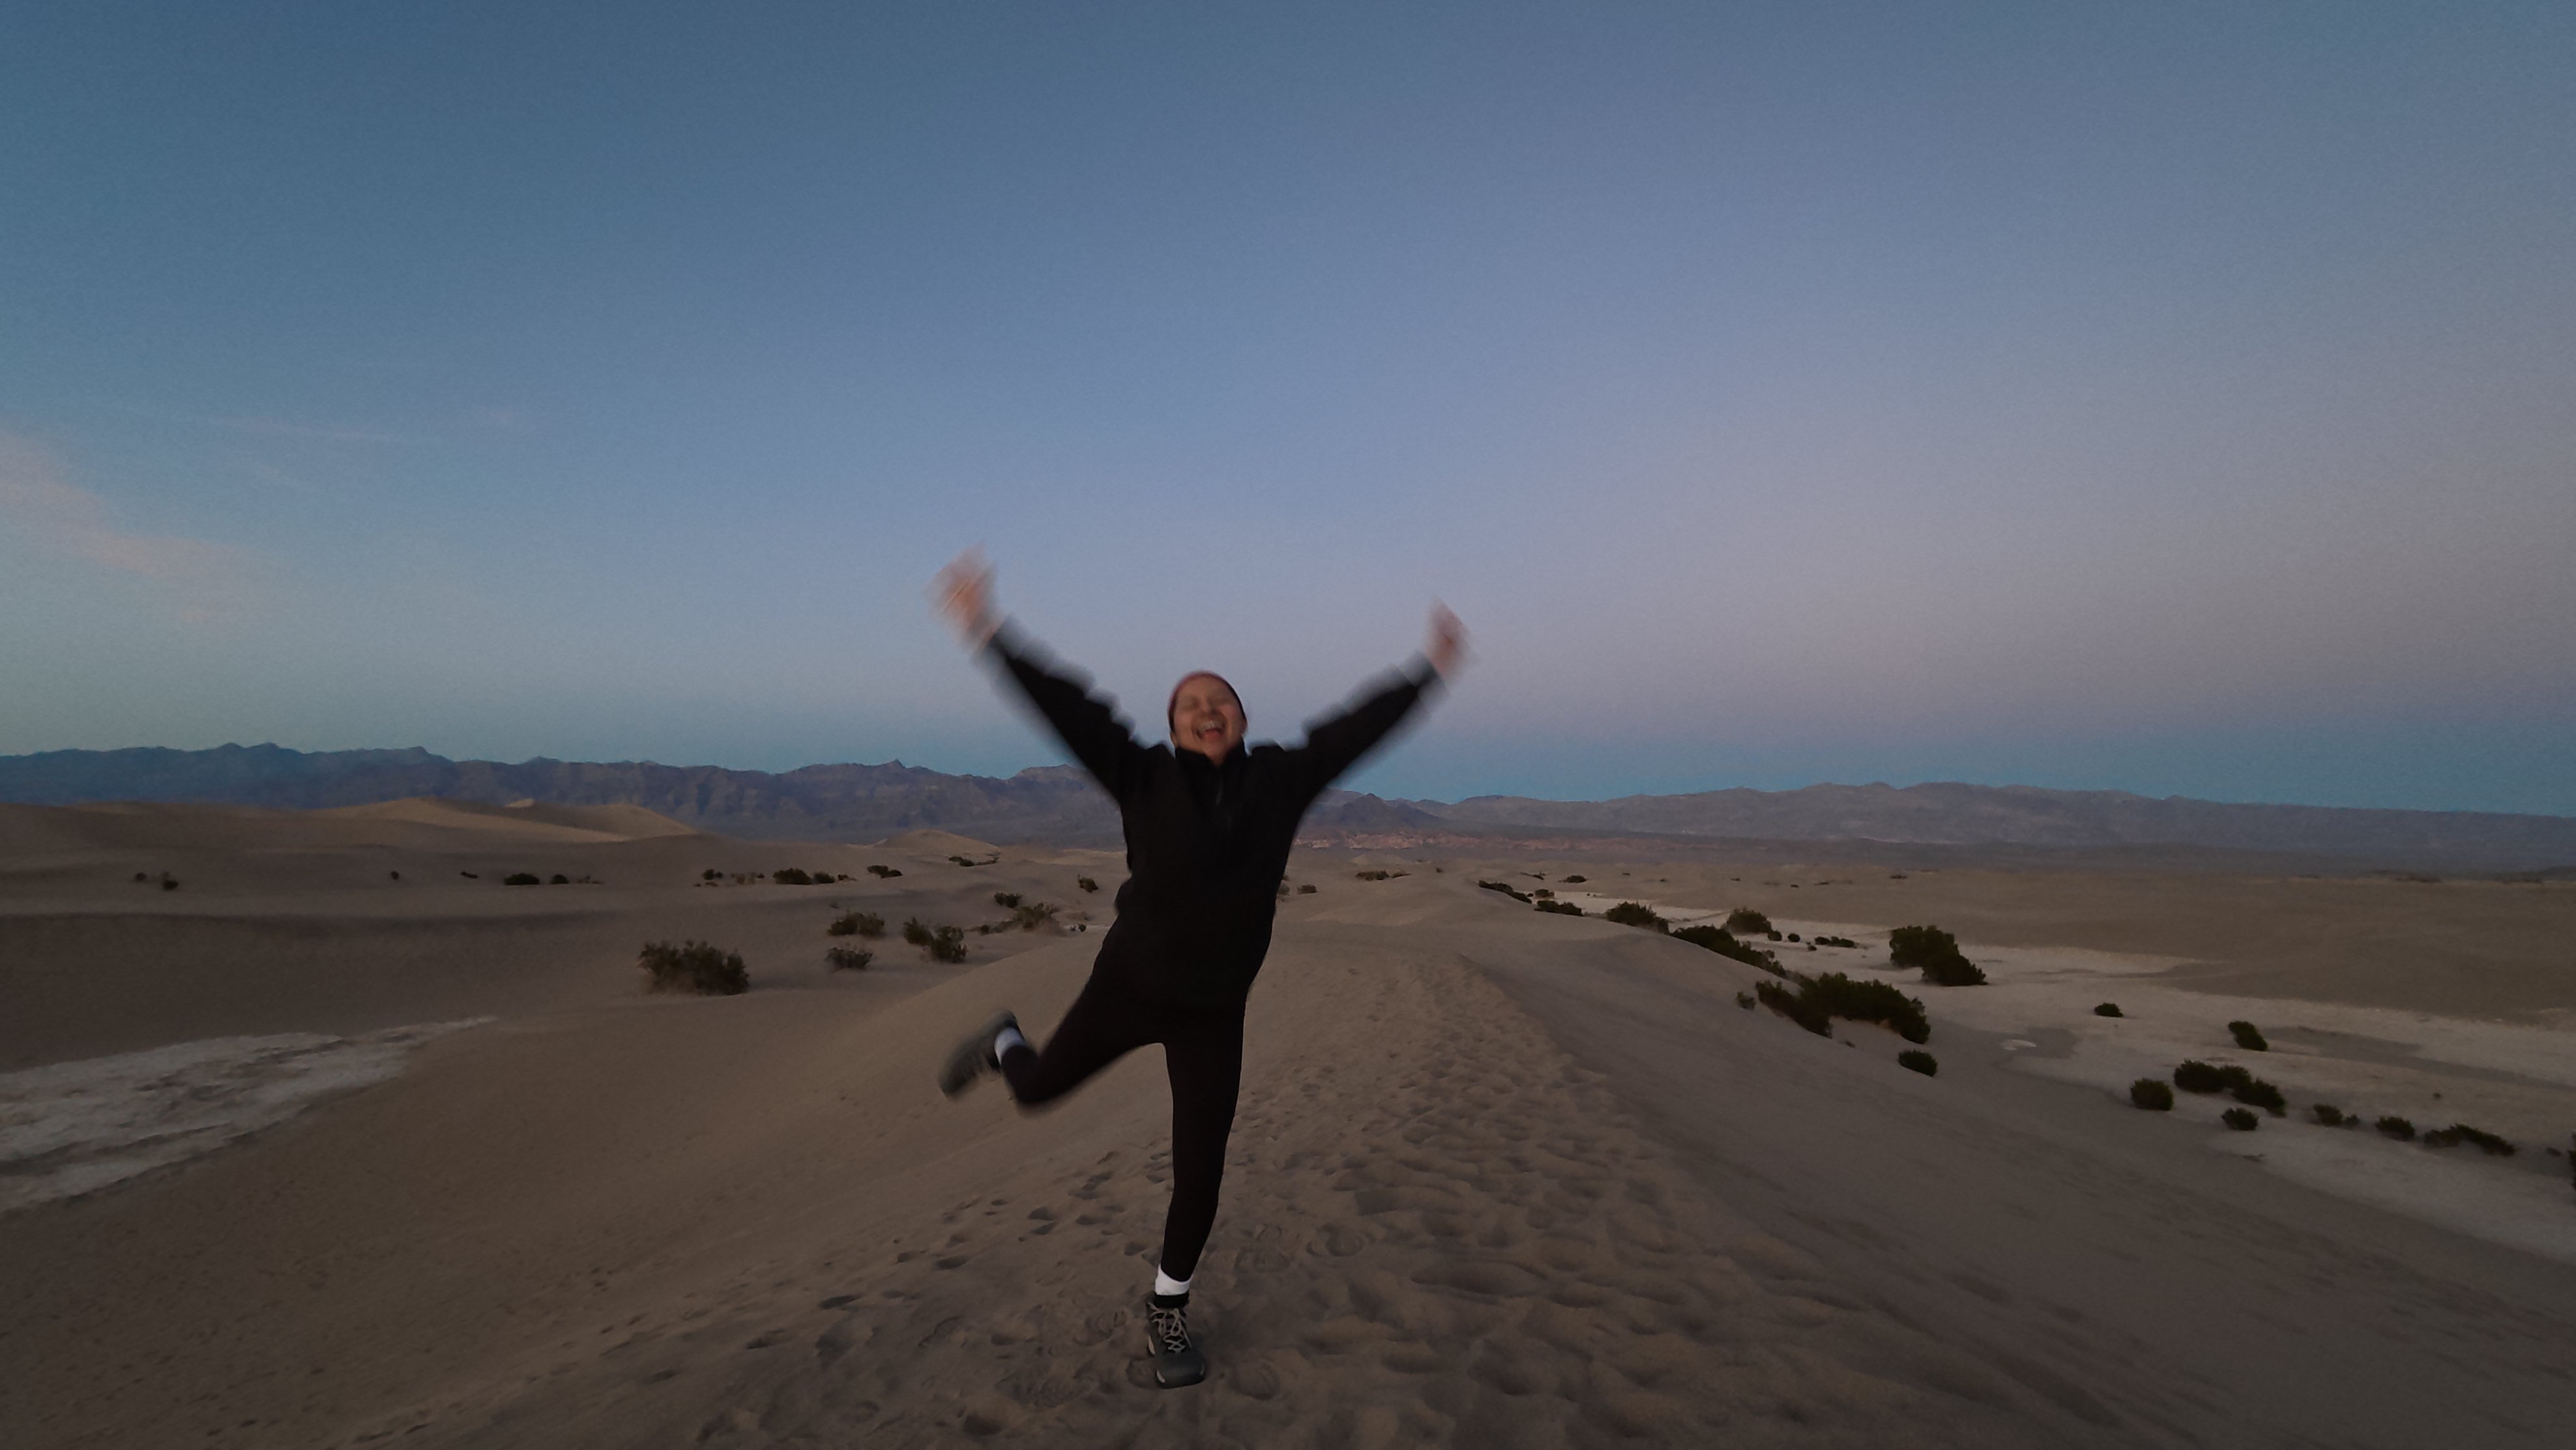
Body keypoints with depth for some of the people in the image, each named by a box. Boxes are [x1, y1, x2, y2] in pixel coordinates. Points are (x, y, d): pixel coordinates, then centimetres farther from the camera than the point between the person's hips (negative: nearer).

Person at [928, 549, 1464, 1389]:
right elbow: (1067, 706, -17)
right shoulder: (1144, 776, -11)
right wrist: (990, 634, -22)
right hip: (1127, 984, -1)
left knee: (1199, 1177, 5)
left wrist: (1429, 671, 4)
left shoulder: (1279, 779, -7)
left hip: (1214, 1012, 1)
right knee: (1036, 1088, 18)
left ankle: (1168, 1311, 32)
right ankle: (1003, 1043, 56)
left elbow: (1355, 727, -1)